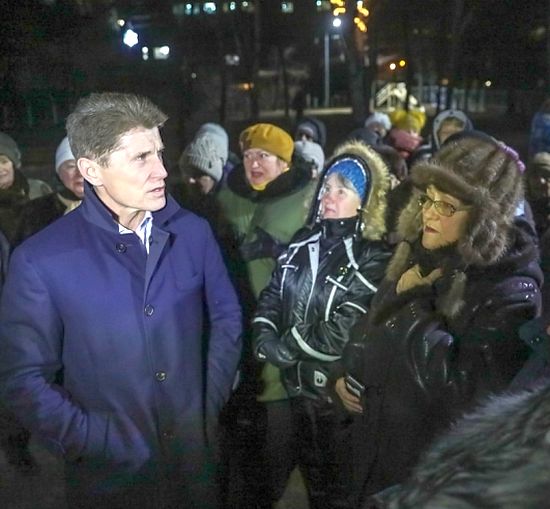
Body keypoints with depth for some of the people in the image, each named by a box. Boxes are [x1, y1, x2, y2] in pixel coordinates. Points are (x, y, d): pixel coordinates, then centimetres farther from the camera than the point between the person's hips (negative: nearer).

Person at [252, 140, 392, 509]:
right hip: (293, 385, 5)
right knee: (271, 477, 21)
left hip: (337, 395, -5)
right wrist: (265, 337, -15)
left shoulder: (373, 259, -13)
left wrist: (282, 348, -16)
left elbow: (344, 333, -21)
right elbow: (273, 295, 4)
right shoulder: (304, 241, 6)